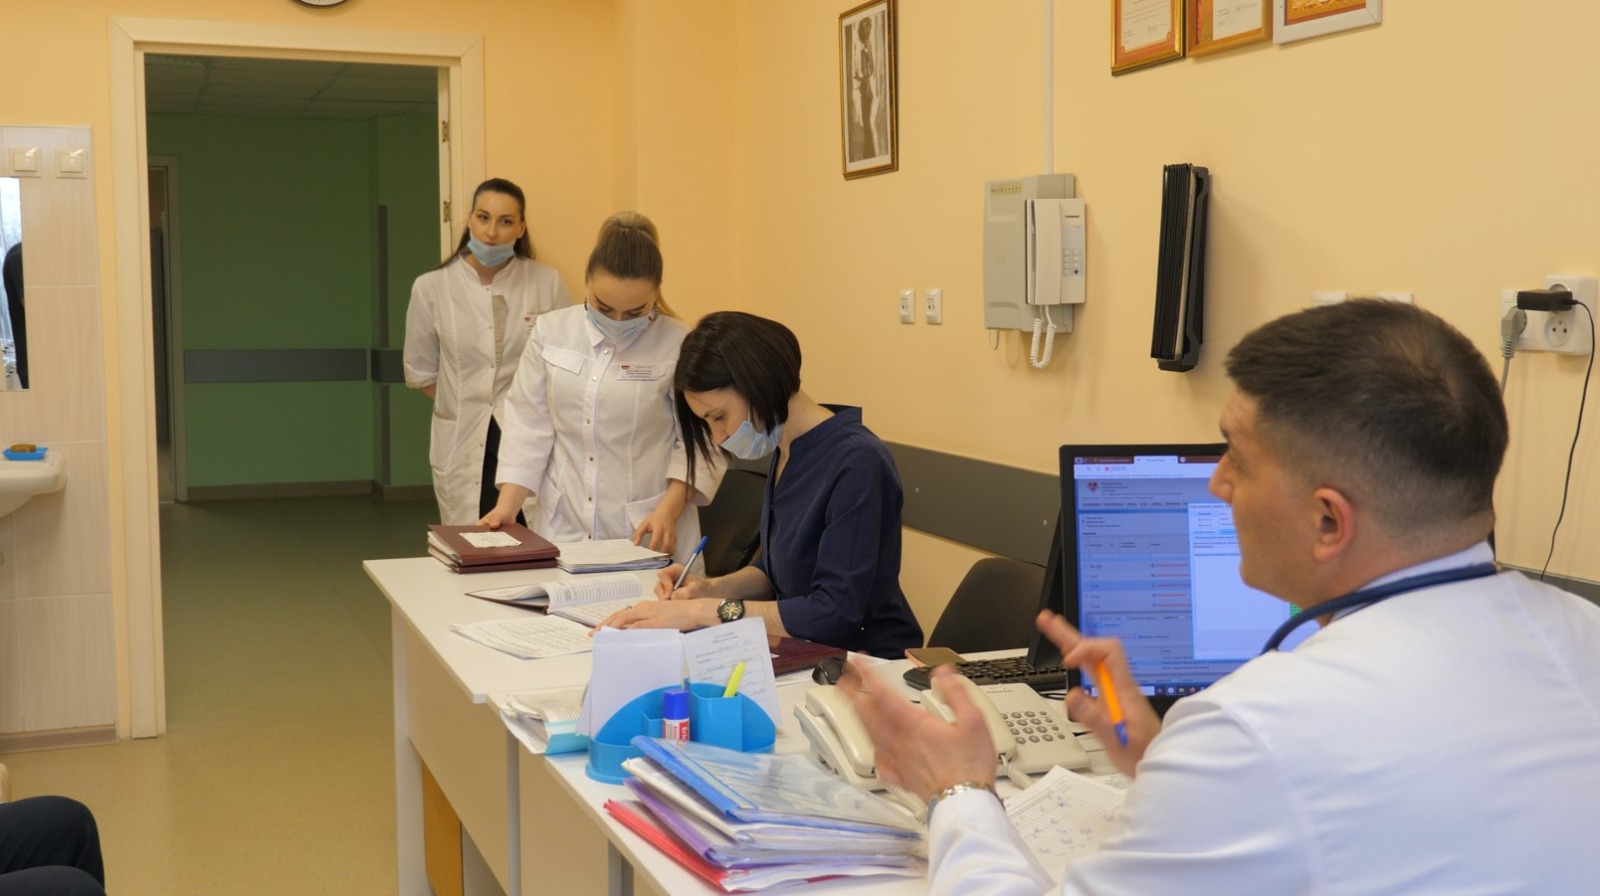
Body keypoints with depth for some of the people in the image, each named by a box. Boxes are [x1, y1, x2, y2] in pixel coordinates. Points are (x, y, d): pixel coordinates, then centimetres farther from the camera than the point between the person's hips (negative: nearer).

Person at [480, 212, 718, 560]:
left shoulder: (679, 345, -8)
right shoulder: (550, 332, 2)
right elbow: (529, 427, 5)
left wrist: (668, 512, -17)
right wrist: (506, 507, -3)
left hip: (647, 536, -3)